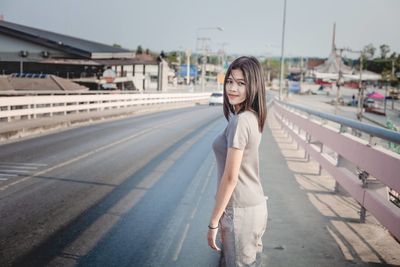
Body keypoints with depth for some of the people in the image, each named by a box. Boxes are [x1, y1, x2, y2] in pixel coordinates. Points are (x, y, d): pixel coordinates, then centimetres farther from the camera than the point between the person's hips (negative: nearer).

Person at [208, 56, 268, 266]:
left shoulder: (240, 121, -21)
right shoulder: (253, 117, 6)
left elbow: (230, 177, -20)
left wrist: (213, 222, -13)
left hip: (239, 210, -9)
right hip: (255, 205, 9)